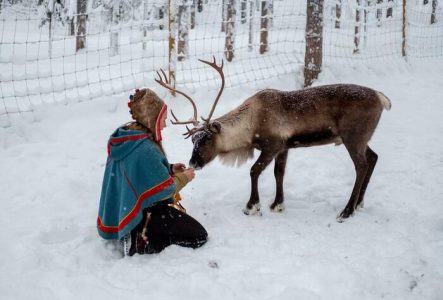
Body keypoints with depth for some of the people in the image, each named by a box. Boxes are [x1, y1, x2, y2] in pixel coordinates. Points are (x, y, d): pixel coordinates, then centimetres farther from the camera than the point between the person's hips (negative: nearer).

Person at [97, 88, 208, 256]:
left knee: (186, 222, 31)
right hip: (146, 212, -10)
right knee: (199, 236, -5)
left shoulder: (125, 139, 2)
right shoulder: (145, 149, -27)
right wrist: (184, 177, -4)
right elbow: (163, 190, -22)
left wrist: (170, 169, 7)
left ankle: (136, 235, 12)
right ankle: (139, 243, -11)